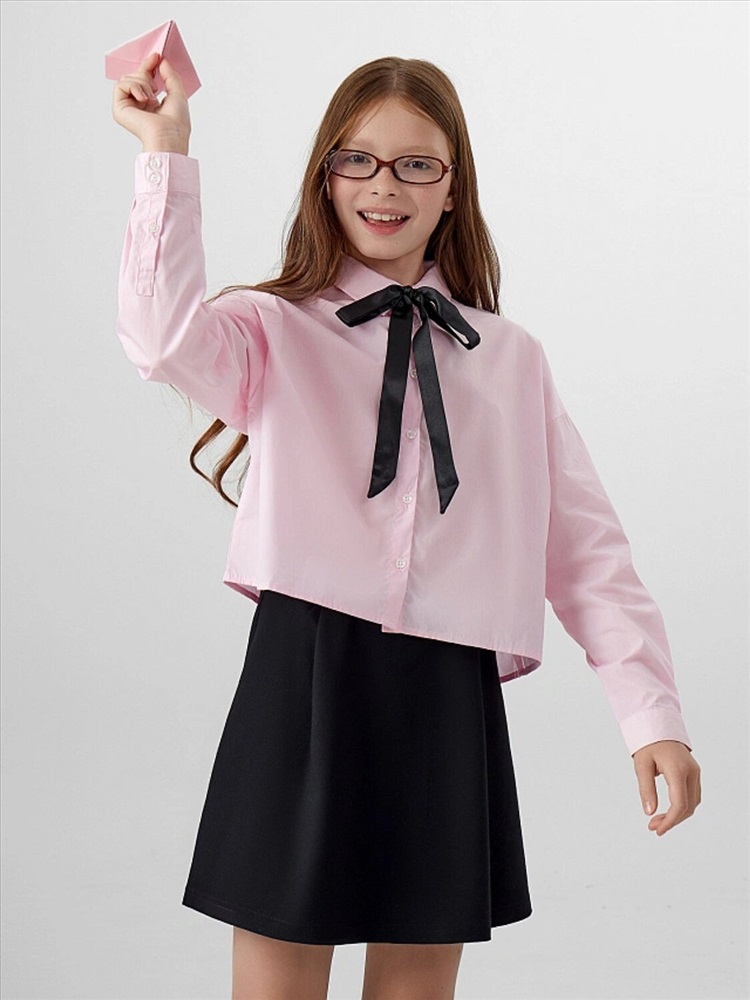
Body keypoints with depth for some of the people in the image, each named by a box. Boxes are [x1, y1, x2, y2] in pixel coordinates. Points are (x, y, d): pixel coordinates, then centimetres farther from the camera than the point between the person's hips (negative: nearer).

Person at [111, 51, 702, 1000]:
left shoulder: (511, 359, 13)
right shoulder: (276, 333, 5)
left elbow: (586, 544, 10)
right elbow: (167, 339, -18)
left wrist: (653, 715, 2)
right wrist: (167, 152, -21)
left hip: (450, 702, 3)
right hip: (308, 683, -2)